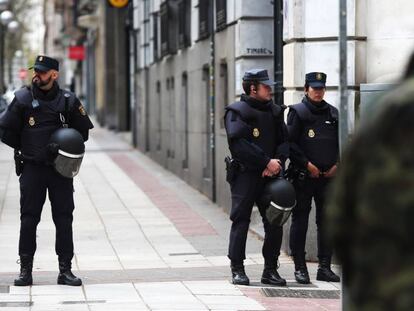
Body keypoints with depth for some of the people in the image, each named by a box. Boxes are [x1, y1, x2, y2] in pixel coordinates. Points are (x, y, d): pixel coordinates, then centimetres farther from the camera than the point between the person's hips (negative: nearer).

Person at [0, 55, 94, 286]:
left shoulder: (69, 101, 1)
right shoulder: (23, 99, -2)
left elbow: (83, 132, 10)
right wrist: (27, 148, 2)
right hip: (31, 169, -1)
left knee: (64, 219, 2)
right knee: (28, 219, 0)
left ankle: (65, 270, 7)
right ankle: (25, 269, 7)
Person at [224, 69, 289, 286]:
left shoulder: (274, 112, 15)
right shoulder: (237, 112, -4)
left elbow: (285, 141, 11)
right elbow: (239, 144, -16)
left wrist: (278, 162, -9)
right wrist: (267, 162, -17)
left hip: (271, 176, 5)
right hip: (245, 176, -5)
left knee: (274, 222, 4)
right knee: (241, 221, -3)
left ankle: (270, 270, 12)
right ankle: (237, 270, 4)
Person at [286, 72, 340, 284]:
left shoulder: (333, 113, 13)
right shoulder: (297, 112, 0)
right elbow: (290, 143, -7)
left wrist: (337, 164, 1)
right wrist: (307, 165, -12)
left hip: (328, 176, 4)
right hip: (303, 176, -4)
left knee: (327, 221, 5)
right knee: (300, 221, 0)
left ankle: (325, 268, 11)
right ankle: (300, 268, 5)